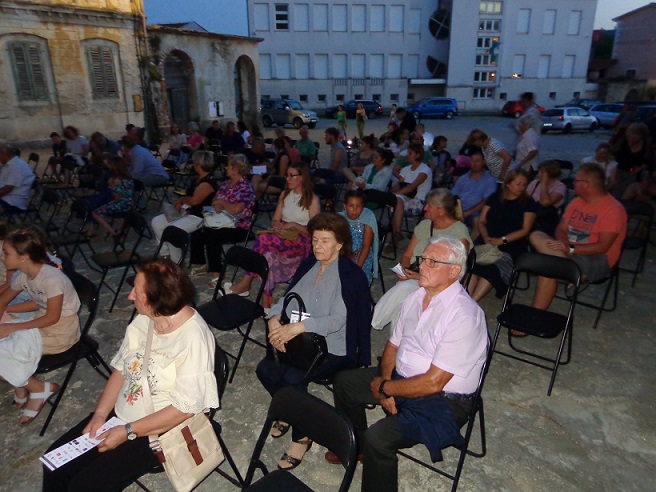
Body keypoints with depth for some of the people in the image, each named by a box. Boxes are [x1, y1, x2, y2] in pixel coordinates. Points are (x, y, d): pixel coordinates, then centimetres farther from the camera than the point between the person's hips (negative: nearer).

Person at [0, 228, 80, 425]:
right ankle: (22, 386, 11)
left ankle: (40, 388, 6)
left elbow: (52, 317, -21)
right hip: (41, 324, 7)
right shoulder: (23, 276, -3)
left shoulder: (51, 278, -27)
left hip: (61, 332, -7)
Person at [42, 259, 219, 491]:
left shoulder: (193, 338, -27)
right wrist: (100, 414, -4)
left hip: (156, 431, -7)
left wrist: (128, 431, -19)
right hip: (120, 414, 7)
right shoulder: (144, 318, -5)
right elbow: (121, 368, 5)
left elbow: (186, 407, -24)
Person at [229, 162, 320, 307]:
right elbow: (275, 221, 17)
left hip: (301, 242, -5)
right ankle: (265, 303, -34)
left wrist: (294, 225, -14)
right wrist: (278, 226, -6)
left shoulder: (312, 200, -1)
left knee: (264, 239, -33)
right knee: (268, 253, -33)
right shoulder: (285, 194, 17)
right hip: (283, 238, 5)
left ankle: (246, 283, -23)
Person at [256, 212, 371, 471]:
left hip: (336, 349, -6)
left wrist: (297, 327, -35)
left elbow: (337, 320, -23)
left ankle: (301, 436, 0)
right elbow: (289, 298, 6)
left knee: (293, 377, -26)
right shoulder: (308, 265, 7)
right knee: (265, 370, -13)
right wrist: (275, 319, -16)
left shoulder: (351, 275, -15)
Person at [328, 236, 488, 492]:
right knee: (344, 381, 12)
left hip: (443, 401, -8)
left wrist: (383, 388, -15)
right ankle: (357, 447, 33)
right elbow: (393, 346, 7)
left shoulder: (464, 315, -27)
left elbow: (433, 383, -27)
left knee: (377, 437, -27)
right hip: (401, 377, 9)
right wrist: (386, 385, -10)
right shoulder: (417, 296, -2)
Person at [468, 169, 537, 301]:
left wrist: (502, 240, -12)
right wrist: (486, 237, -6)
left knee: (493, 269, -34)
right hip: (487, 241, 3)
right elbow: (481, 221, 15)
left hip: (512, 246, -2)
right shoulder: (494, 198, 18)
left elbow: (525, 230, 1)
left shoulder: (528, 203, 10)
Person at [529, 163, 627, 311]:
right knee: (536, 236, -17)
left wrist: (571, 249, -26)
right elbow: (561, 229, 8)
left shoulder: (613, 209, -12)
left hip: (597, 260, -7)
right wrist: (564, 243, -15)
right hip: (570, 251, 7)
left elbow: (602, 247, -18)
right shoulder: (577, 201, 11)